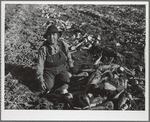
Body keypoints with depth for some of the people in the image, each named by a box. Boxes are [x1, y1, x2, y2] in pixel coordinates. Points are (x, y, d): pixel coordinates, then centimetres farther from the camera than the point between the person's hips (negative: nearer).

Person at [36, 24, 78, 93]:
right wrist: (40, 80, -16)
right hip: (49, 70, -3)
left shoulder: (63, 45, -8)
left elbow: (68, 56, 12)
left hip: (61, 68, 3)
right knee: (48, 87, -20)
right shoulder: (43, 49, -17)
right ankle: (53, 79, 14)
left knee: (67, 82, -16)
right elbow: (40, 65, -14)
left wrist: (71, 66, 19)